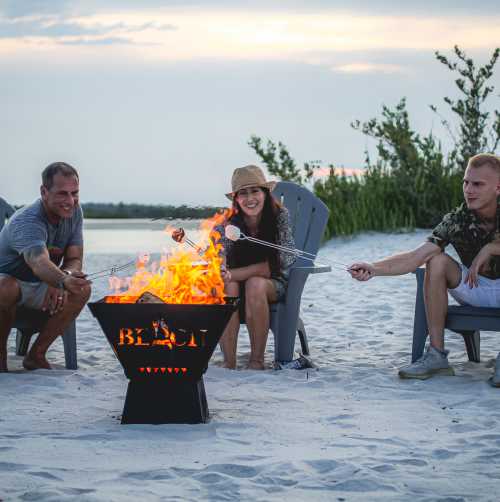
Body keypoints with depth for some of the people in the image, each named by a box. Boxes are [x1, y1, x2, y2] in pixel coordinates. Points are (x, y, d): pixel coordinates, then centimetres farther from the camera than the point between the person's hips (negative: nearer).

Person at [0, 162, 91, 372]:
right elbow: (39, 263, -52)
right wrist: (63, 281, -75)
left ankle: (36, 354, -9)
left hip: (37, 287, 6)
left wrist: (61, 283, -33)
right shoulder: (27, 222, -33)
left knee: (82, 289, -21)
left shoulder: (74, 213, -11)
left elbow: (74, 260, -10)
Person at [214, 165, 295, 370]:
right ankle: (229, 363, -29)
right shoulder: (227, 224, -15)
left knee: (255, 284, -34)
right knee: (227, 286, -32)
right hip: (238, 286, 1)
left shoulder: (279, 216, -17)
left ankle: (257, 360, -23)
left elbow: (276, 265, -21)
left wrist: (234, 274, -31)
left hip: (273, 285, -1)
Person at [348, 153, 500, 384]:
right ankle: (437, 354, -19)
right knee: (437, 261, -20)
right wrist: (374, 268, -35)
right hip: (476, 288, 3)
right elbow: (416, 256, -21)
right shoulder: (456, 221, -11)